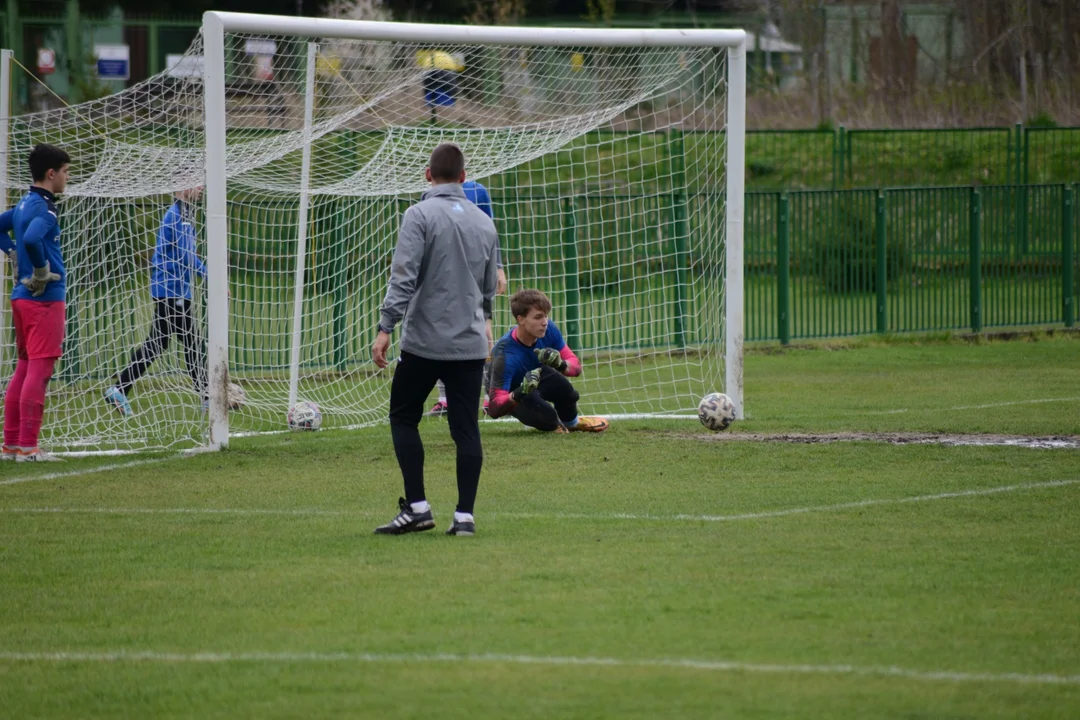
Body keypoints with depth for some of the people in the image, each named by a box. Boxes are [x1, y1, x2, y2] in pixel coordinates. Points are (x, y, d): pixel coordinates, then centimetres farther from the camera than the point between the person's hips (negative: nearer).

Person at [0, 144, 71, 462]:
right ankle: (28, 446, -8)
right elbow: (31, 239, -34)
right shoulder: (43, 208, -16)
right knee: (39, 370, -7)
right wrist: (42, 269, -19)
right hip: (45, 298, -10)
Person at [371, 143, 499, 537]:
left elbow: (403, 277, -17)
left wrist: (386, 328, -16)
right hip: (471, 344, 4)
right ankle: (465, 515, 1)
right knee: (466, 427, 5)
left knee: (403, 418, 9)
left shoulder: (420, 215, -8)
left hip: (424, 341, -4)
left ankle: (417, 508, 2)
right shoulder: (484, 223, 11)